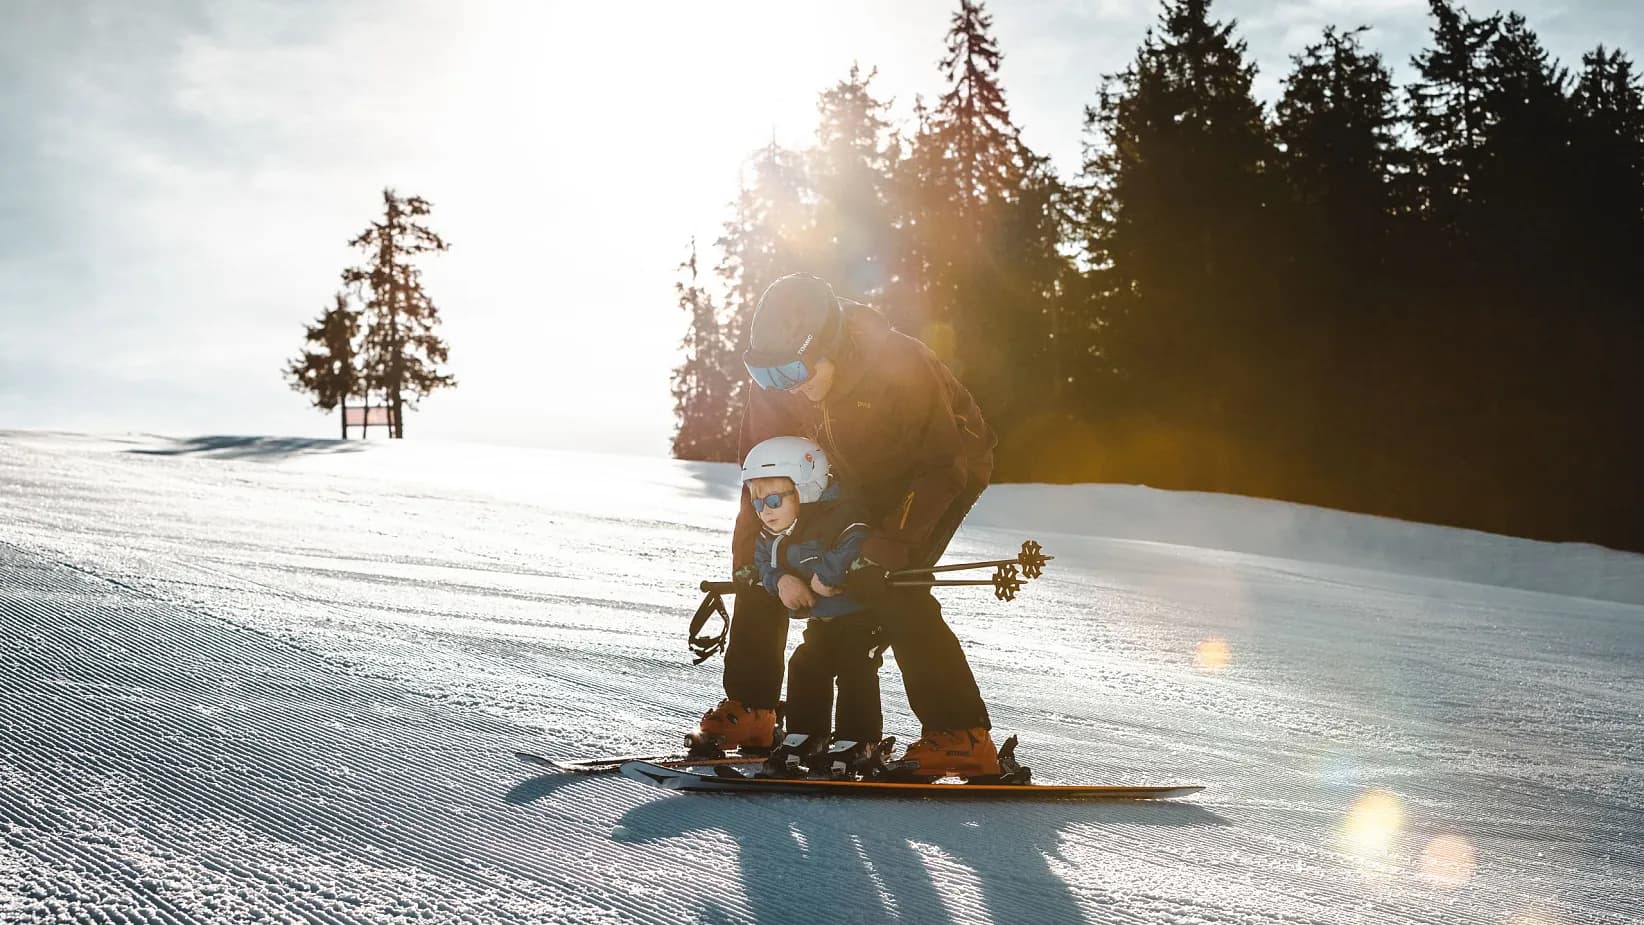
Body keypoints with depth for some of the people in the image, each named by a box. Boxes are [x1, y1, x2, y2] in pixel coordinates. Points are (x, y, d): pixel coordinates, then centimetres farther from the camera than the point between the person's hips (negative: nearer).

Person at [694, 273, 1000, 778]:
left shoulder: (898, 364, -36)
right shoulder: (775, 380, -20)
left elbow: (942, 459, -28)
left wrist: (898, 536, -37)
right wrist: (749, 550, -18)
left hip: (952, 467, -6)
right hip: (860, 481, 6)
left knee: (890, 584, -27)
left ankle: (962, 736, -23)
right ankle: (749, 708, 13)